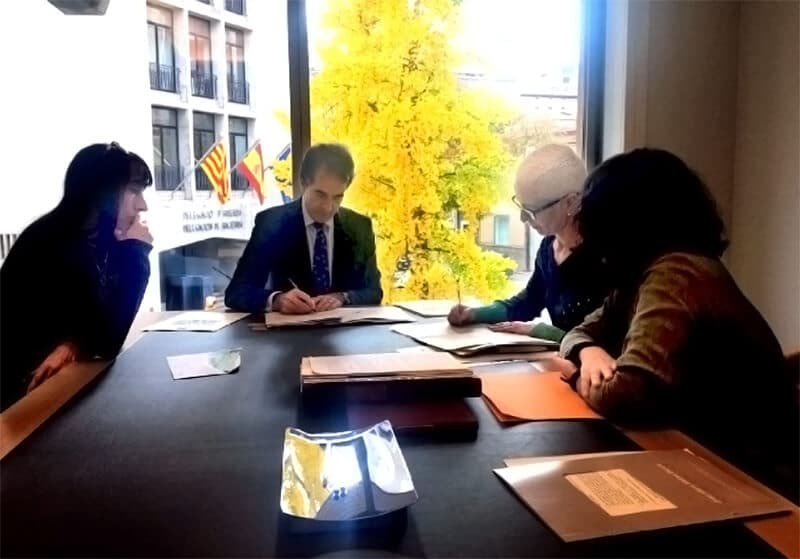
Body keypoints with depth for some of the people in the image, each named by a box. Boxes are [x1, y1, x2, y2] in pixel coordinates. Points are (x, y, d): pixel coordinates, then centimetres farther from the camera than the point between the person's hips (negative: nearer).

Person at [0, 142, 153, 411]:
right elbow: (108, 342, -27)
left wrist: (73, 345, -19)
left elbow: (101, 325, 3)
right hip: (24, 392, -7)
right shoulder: (56, 244, -25)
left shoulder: (97, 239, 2)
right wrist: (135, 252, -21)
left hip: (60, 378, 7)